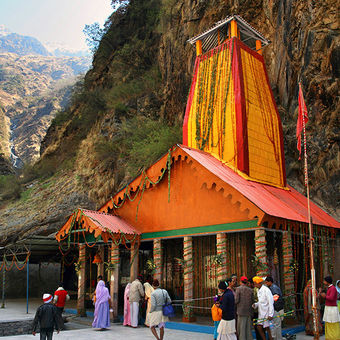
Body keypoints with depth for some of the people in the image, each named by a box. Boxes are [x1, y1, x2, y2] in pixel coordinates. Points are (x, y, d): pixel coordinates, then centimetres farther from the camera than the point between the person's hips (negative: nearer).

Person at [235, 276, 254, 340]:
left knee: (241, 328, 0)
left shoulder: (239, 288, -6)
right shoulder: (250, 290, 7)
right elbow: (252, 301, 9)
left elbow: (236, 300, -10)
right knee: (248, 329, 10)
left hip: (241, 311, -4)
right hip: (249, 312, 4)